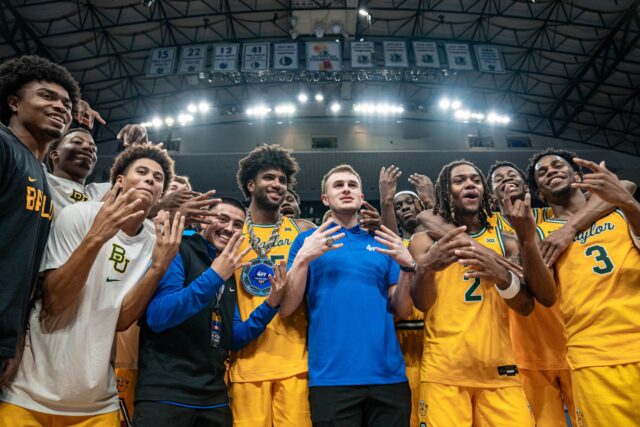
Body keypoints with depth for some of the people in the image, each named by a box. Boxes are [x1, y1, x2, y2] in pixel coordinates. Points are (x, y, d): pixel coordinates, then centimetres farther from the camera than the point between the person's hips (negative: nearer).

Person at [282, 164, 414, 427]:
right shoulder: (308, 240, 4)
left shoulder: (382, 243, 11)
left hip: (389, 374, 3)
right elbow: (285, 308, -2)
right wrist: (304, 258, -14)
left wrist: (407, 266, -7)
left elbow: (403, 311, 8)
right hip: (332, 376, -2)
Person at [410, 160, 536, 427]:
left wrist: (502, 275, -17)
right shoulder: (425, 240, 3)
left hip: (499, 370, 3)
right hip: (444, 372, -2)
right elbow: (420, 304, -8)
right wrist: (426, 267, -30)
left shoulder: (502, 239, 10)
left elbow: (526, 307, 5)